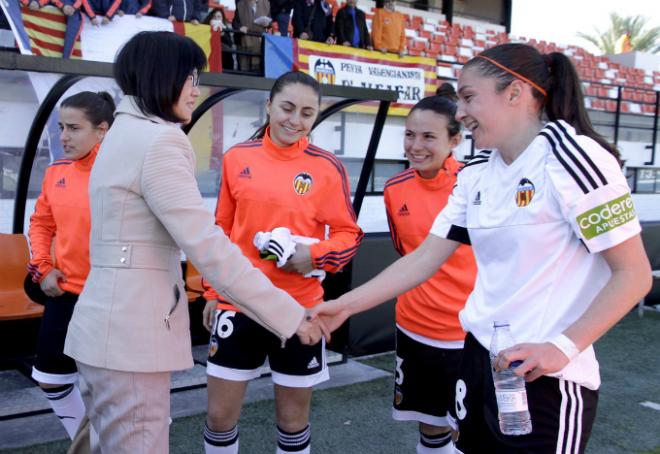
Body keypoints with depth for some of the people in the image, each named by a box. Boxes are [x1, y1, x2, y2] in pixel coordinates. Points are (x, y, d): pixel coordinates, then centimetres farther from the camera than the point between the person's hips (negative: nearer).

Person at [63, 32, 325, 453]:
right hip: (130, 336, -10)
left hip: (112, 328, 10)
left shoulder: (126, 133, 16)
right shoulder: (157, 141, -16)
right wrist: (290, 316, -18)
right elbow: (207, 248, -22)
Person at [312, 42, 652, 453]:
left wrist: (563, 347, -23)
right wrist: (344, 306, 3)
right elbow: (424, 258, 7)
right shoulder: (476, 174, 5)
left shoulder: (570, 157, -15)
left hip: (548, 378, -7)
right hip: (479, 359, 7)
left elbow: (634, 274, -15)